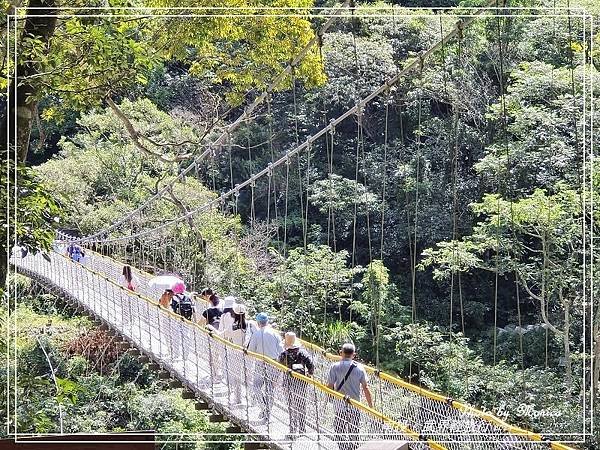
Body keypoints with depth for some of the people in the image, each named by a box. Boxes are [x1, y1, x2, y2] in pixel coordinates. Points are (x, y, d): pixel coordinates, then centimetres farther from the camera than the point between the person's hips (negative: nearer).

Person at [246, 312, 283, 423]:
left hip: (261, 363, -3)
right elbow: (281, 350, -1)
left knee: (257, 386, 12)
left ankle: (264, 407, -9)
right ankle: (267, 414, 15)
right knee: (270, 388, 11)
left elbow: (251, 351, -3)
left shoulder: (256, 334, -9)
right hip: (274, 363, 3)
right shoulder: (274, 333, -2)